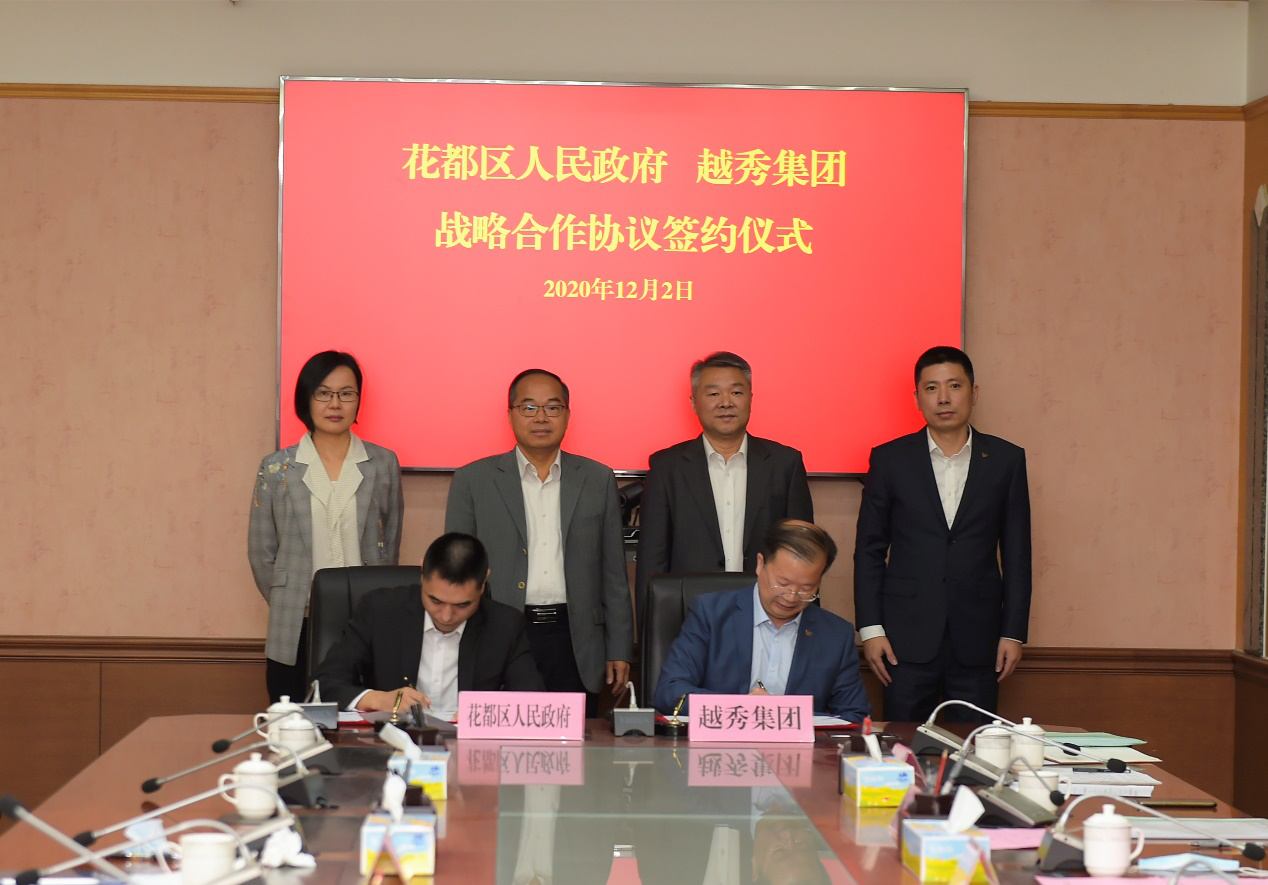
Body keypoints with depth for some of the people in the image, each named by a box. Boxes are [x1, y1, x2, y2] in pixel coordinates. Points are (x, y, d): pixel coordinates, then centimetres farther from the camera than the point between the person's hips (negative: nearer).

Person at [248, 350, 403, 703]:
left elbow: (390, 544, 12)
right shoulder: (277, 469, 4)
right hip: (296, 635, 0)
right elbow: (261, 553, 10)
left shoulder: (383, 464, 6)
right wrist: (289, 606, 8)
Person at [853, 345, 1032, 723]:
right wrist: (870, 629, -2)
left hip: (977, 640, 1)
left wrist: (1014, 633, 2)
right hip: (908, 639, 0)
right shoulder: (889, 459, 4)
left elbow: (1017, 553, 7)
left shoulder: (1006, 460, 6)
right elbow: (869, 550, 5)